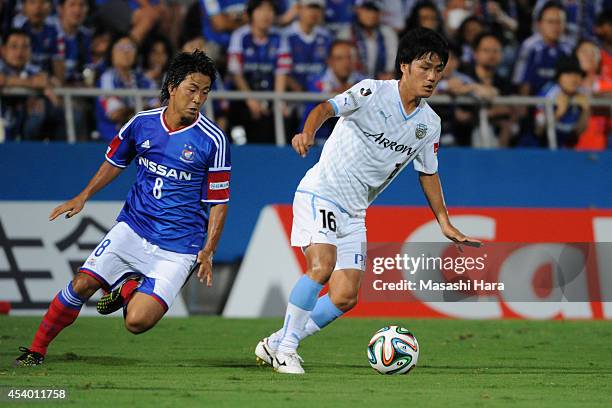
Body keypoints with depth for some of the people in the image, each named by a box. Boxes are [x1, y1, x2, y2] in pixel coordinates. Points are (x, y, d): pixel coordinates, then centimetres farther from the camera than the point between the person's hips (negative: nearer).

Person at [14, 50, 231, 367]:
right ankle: (36, 350, 9)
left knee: (137, 322, -17)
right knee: (82, 284, -13)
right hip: (132, 228, 3)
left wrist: (207, 252, -13)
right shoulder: (142, 123, 0)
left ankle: (130, 288, 18)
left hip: (177, 247, -3)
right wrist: (83, 197, 13)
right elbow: (115, 162, 20)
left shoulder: (213, 140, -10)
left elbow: (218, 202, -4)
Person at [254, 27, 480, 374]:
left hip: (354, 212, 6)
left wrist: (446, 224, 15)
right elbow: (328, 107, -28)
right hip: (320, 193, -6)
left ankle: (277, 343, 13)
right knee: (322, 266, -26)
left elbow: (428, 173, 18)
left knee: (345, 297, -3)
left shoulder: (430, 124, 5)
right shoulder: (373, 92, -13)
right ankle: (285, 349, -12)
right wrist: (308, 132, -50)